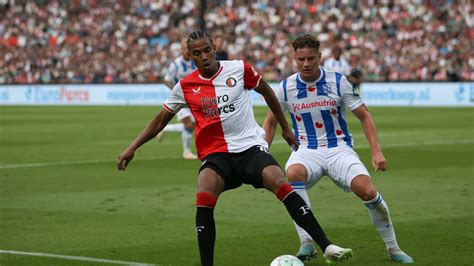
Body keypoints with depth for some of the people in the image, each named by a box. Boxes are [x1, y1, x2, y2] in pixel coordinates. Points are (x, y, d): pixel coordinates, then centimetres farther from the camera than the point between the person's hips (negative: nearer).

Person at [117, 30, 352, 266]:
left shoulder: (239, 69, 0)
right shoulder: (185, 86, 4)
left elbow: (267, 92, 17)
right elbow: (160, 120, 16)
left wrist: (285, 129, 23)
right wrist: (132, 148, 10)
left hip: (251, 147, -1)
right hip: (216, 155, 1)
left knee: (280, 184, -26)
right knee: (204, 198, -29)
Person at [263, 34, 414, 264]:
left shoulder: (338, 81, -4)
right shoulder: (286, 87, 0)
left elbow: (364, 116, 1)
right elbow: (271, 121, 14)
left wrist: (376, 151, -9)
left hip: (339, 148, -1)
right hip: (307, 150, 1)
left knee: (367, 191, -24)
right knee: (293, 173, -36)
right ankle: (306, 243, -28)